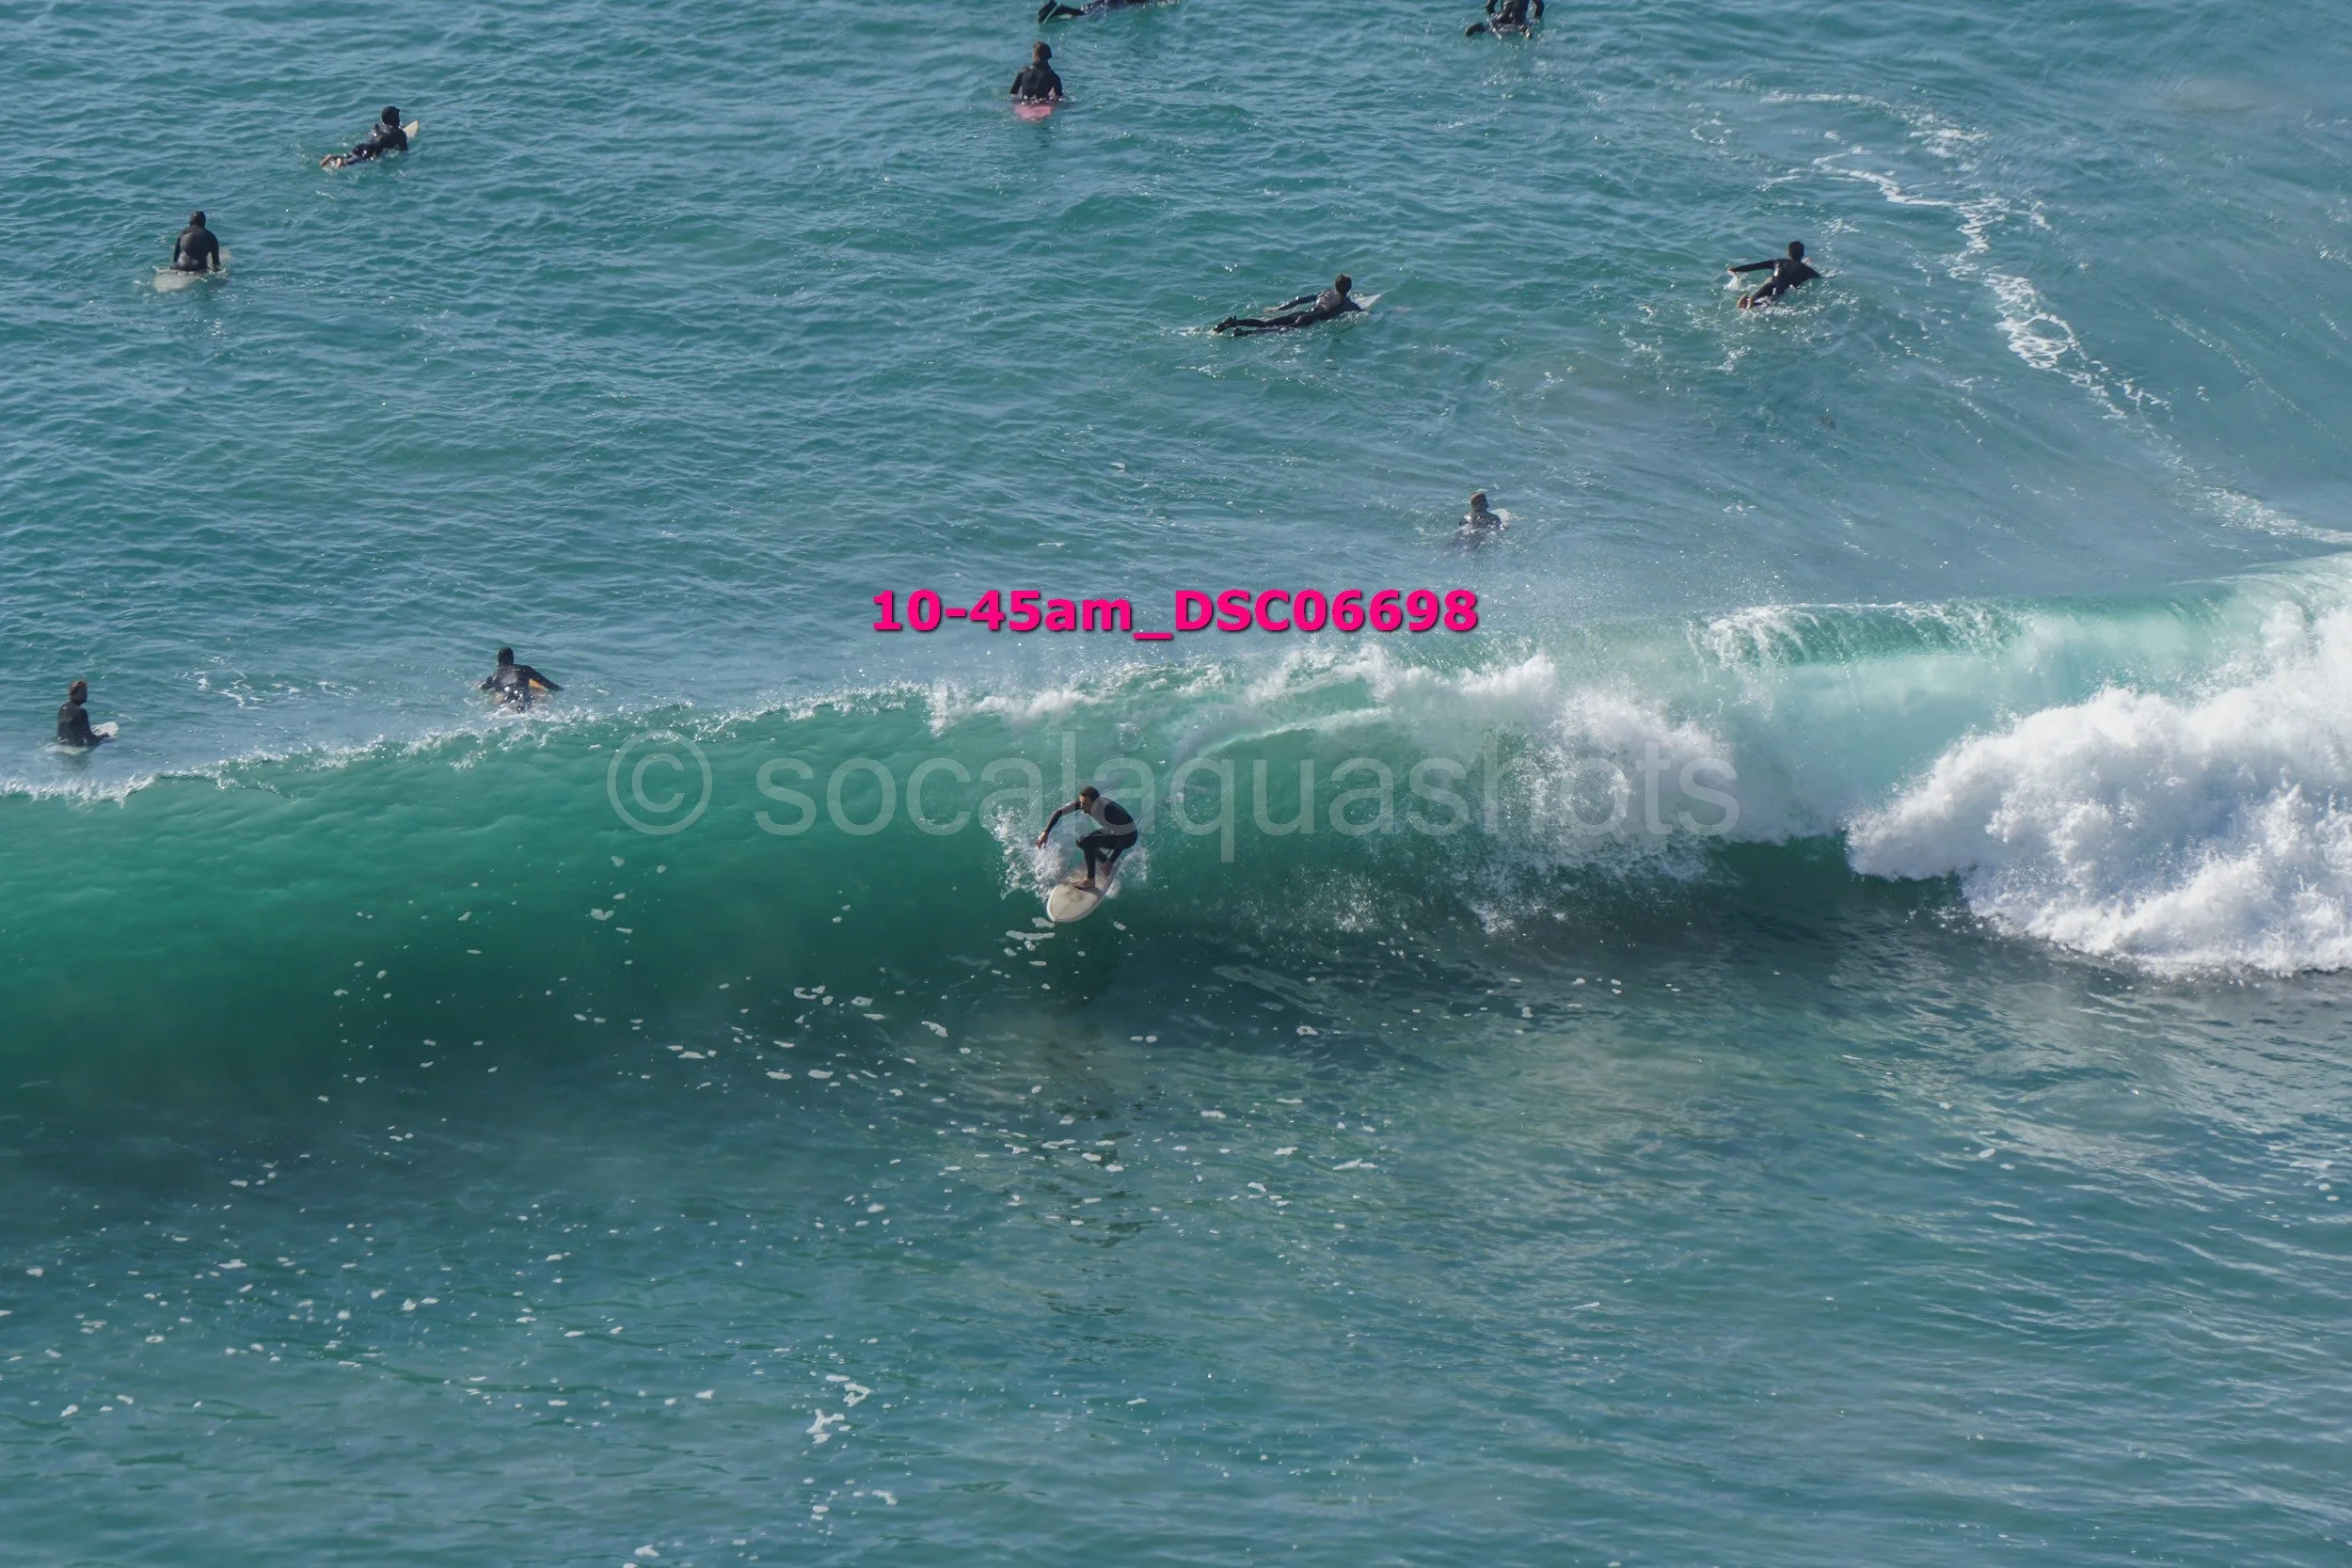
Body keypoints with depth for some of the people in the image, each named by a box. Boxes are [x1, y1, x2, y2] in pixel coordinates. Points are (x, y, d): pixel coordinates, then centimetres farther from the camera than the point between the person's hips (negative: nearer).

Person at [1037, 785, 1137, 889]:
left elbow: (1123, 838, -34)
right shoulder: (1084, 802, -17)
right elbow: (1058, 813, -11)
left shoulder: (1108, 810, -37)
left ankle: (1090, 880, -12)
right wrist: (1046, 833, -21)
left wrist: (1111, 861, -35)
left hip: (1128, 836, -8)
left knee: (1087, 843, -23)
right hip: (1112, 831, 8)